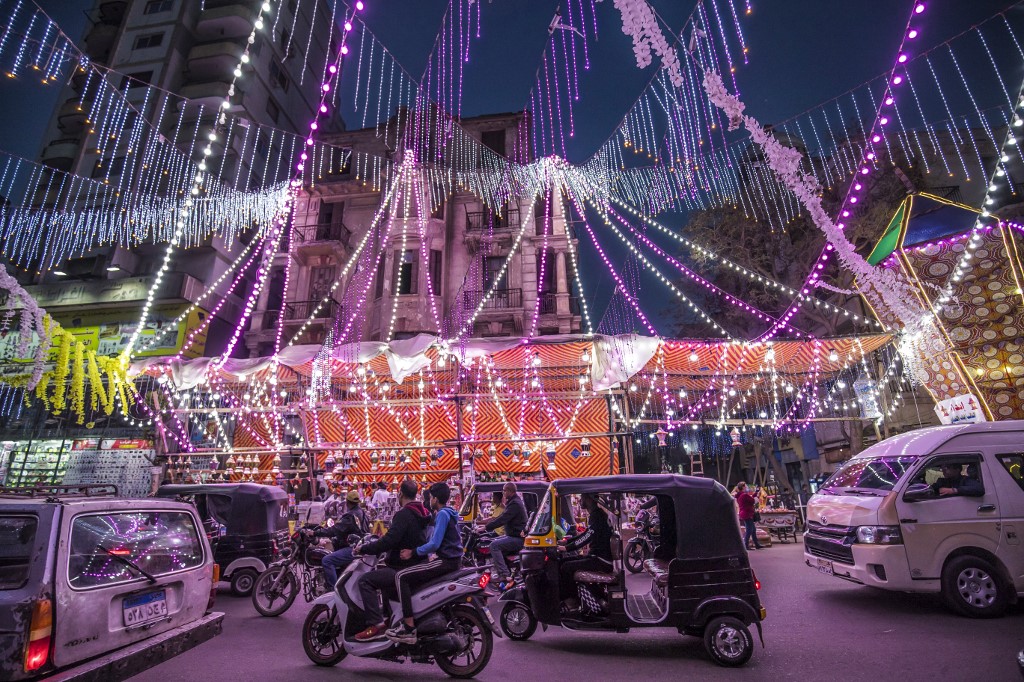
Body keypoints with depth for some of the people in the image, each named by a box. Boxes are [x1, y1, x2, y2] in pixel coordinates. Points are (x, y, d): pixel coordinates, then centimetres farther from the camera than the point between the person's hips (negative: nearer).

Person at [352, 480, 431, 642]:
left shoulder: (403, 514, -18)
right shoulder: (422, 513, 10)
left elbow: (389, 541, -26)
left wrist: (363, 549, -15)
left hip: (405, 568, -10)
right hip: (419, 565, 10)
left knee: (365, 580, -11)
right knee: (384, 578, 31)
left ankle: (376, 625, -16)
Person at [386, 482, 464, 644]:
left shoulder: (442, 514, -12)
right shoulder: (449, 513, 16)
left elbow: (434, 544, -20)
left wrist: (413, 552, -12)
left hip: (446, 561, -10)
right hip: (453, 560, 10)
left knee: (401, 576, -14)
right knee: (411, 576, 26)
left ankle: (409, 628, -16)